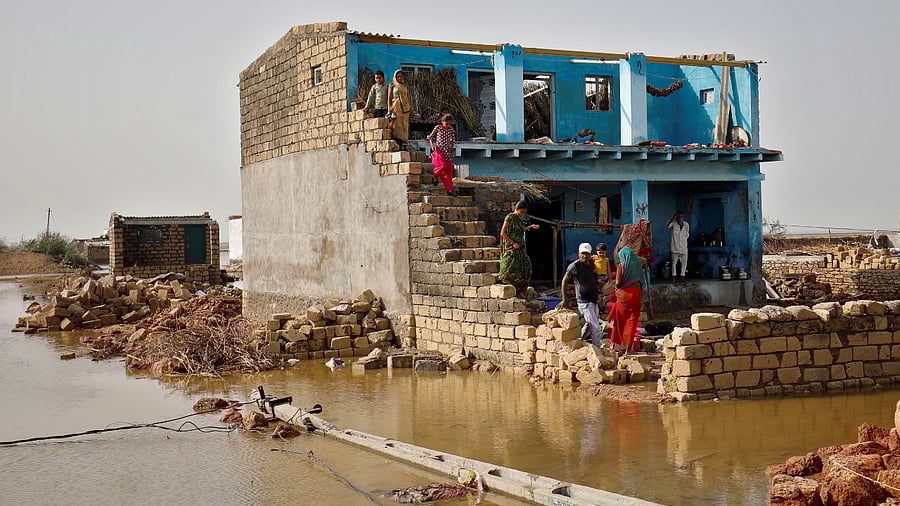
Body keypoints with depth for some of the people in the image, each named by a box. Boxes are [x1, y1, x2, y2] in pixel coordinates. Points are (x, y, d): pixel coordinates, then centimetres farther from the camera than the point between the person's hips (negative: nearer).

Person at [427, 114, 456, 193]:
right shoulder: (437, 127, -2)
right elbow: (430, 136, 9)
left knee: (449, 170, -2)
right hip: (438, 150, -3)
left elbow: (453, 140, 15)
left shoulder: (451, 129, 5)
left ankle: (449, 189, 2)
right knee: (442, 165, -26)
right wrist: (432, 144, -7)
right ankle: (435, 177, 5)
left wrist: (451, 148, 2)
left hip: (447, 151, 3)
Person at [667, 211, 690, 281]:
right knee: (674, 262, 0)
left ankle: (682, 276, 10)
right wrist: (674, 217, -28)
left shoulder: (686, 224, 7)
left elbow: (687, 235, 17)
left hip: (683, 247, 3)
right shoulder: (674, 223, -2)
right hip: (675, 246, -3)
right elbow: (668, 225, -23)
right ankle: (673, 276, 3)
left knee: (684, 262, 2)